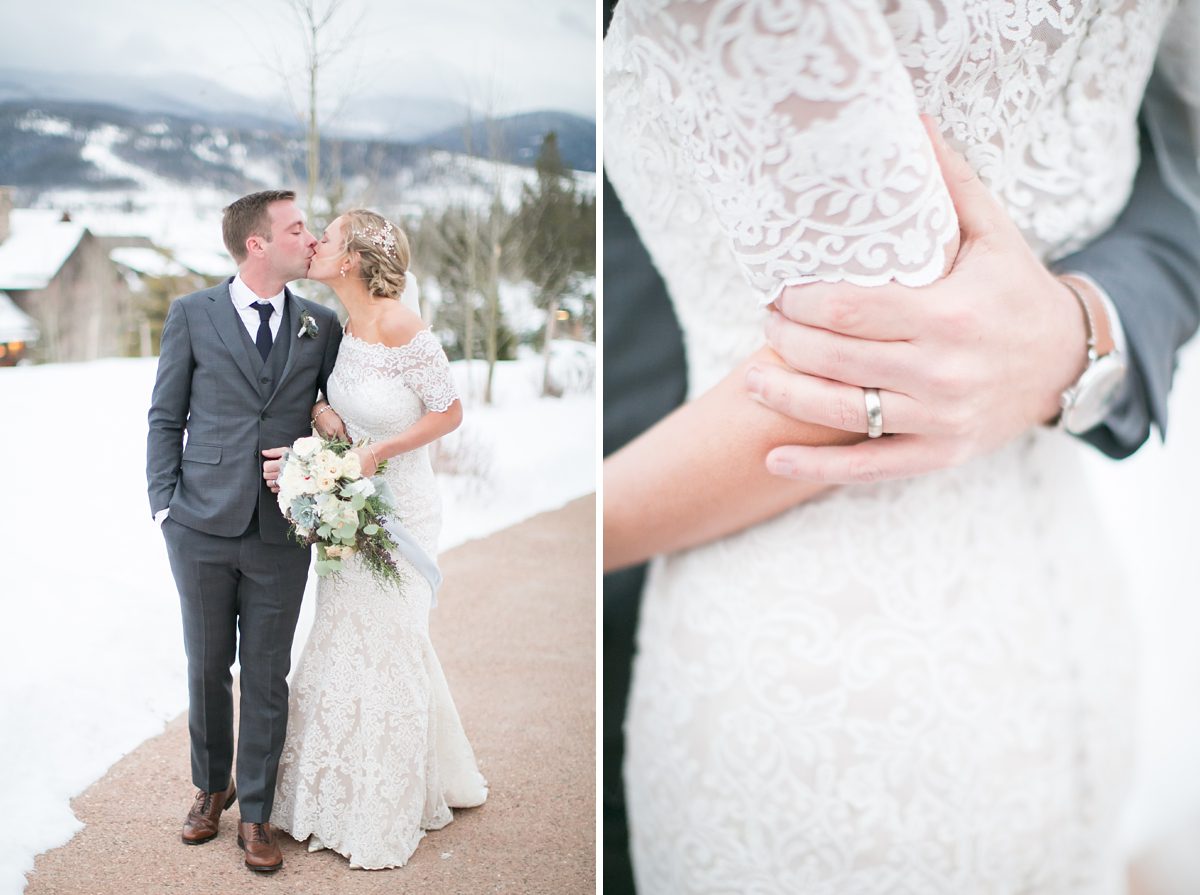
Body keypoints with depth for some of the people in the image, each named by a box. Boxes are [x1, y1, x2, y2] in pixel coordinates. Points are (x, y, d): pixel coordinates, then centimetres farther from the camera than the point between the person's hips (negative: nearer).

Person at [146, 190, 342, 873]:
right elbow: (166, 417, 4)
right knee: (207, 669, 14)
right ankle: (212, 787, 36)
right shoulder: (192, 315, 1)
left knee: (267, 677, 8)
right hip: (203, 530, 0)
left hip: (283, 532, 1)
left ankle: (256, 812, 23)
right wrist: (165, 504, -2)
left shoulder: (323, 325, 4)